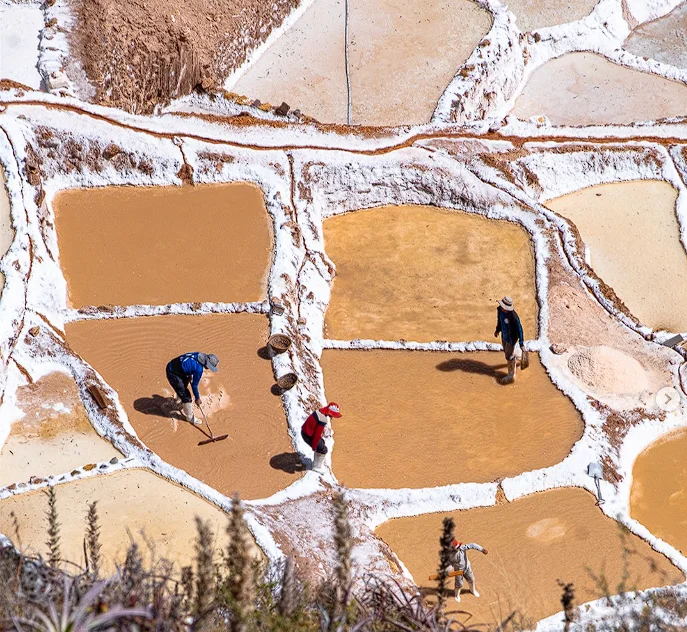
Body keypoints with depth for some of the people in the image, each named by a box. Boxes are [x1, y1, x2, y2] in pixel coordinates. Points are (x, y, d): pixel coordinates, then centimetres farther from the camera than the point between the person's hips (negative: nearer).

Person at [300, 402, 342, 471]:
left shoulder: (321, 411, -2)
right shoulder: (323, 420, -30)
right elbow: (317, 434, -25)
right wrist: (314, 447, -14)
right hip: (308, 436, -10)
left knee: (321, 442, 28)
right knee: (323, 449, 2)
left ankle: (316, 462, 42)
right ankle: (317, 466, 18)